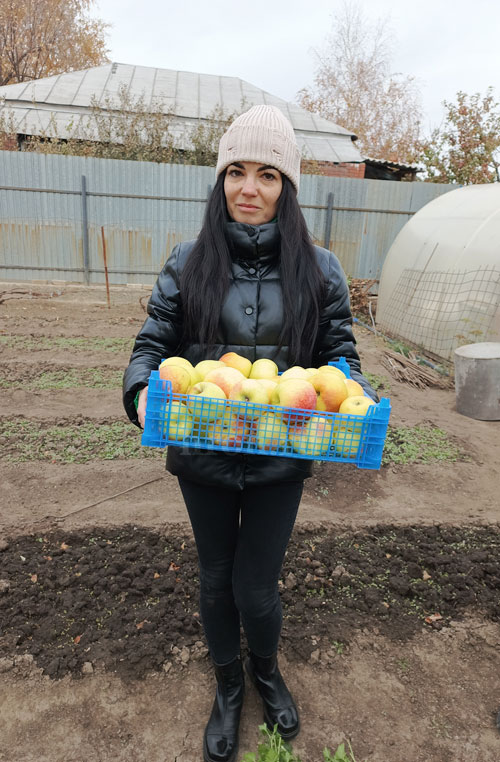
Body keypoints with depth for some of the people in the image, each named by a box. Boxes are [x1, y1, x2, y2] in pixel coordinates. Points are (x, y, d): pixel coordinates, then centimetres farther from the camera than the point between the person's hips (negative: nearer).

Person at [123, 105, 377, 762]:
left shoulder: (319, 269, -2)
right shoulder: (189, 263, -3)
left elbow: (340, 351, 3)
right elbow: (152, 345, -1)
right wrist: (144, 393, -22)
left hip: (280, 461, 0)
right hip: (202, 458, 1)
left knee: (256, 587, 11)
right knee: (216, 578, 19)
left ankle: (266, 669, 50)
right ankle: (228, 684, 51)